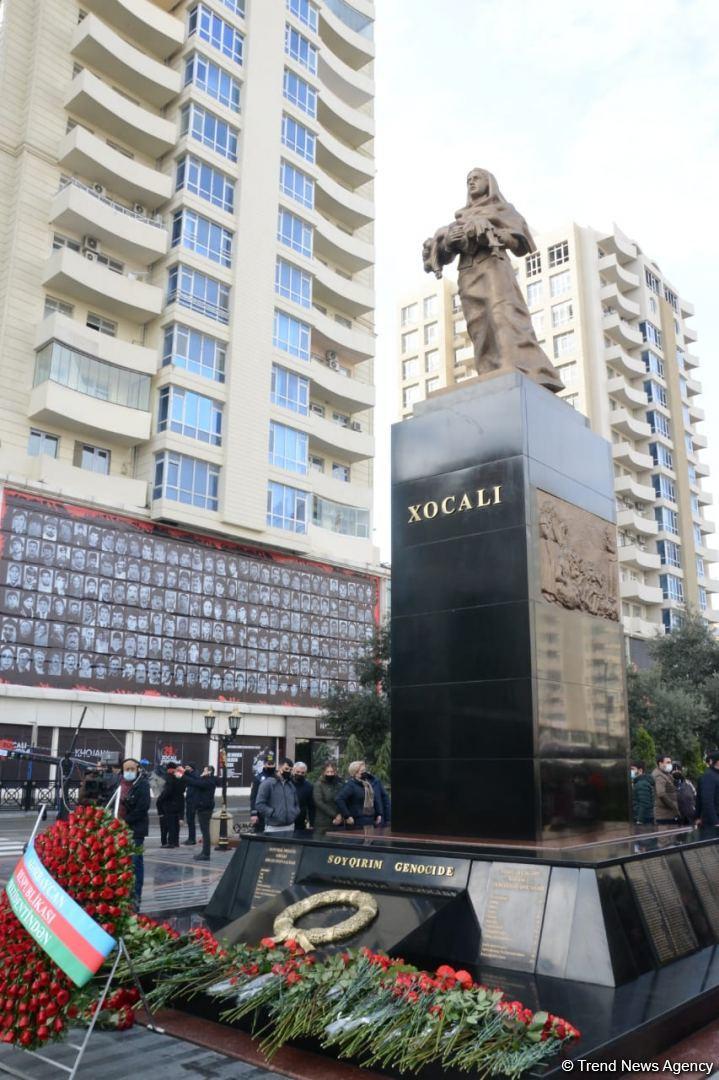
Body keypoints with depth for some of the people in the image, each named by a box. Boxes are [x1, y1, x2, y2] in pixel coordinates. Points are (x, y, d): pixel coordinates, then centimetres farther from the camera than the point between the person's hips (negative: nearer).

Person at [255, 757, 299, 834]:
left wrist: (295, 813, 6)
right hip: (273, 828, -6)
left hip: (290, 827, 6)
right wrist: (273, 813, -16)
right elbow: (259, 804, -9)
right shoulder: (268, 783, -4)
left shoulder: (292, 785, 15)